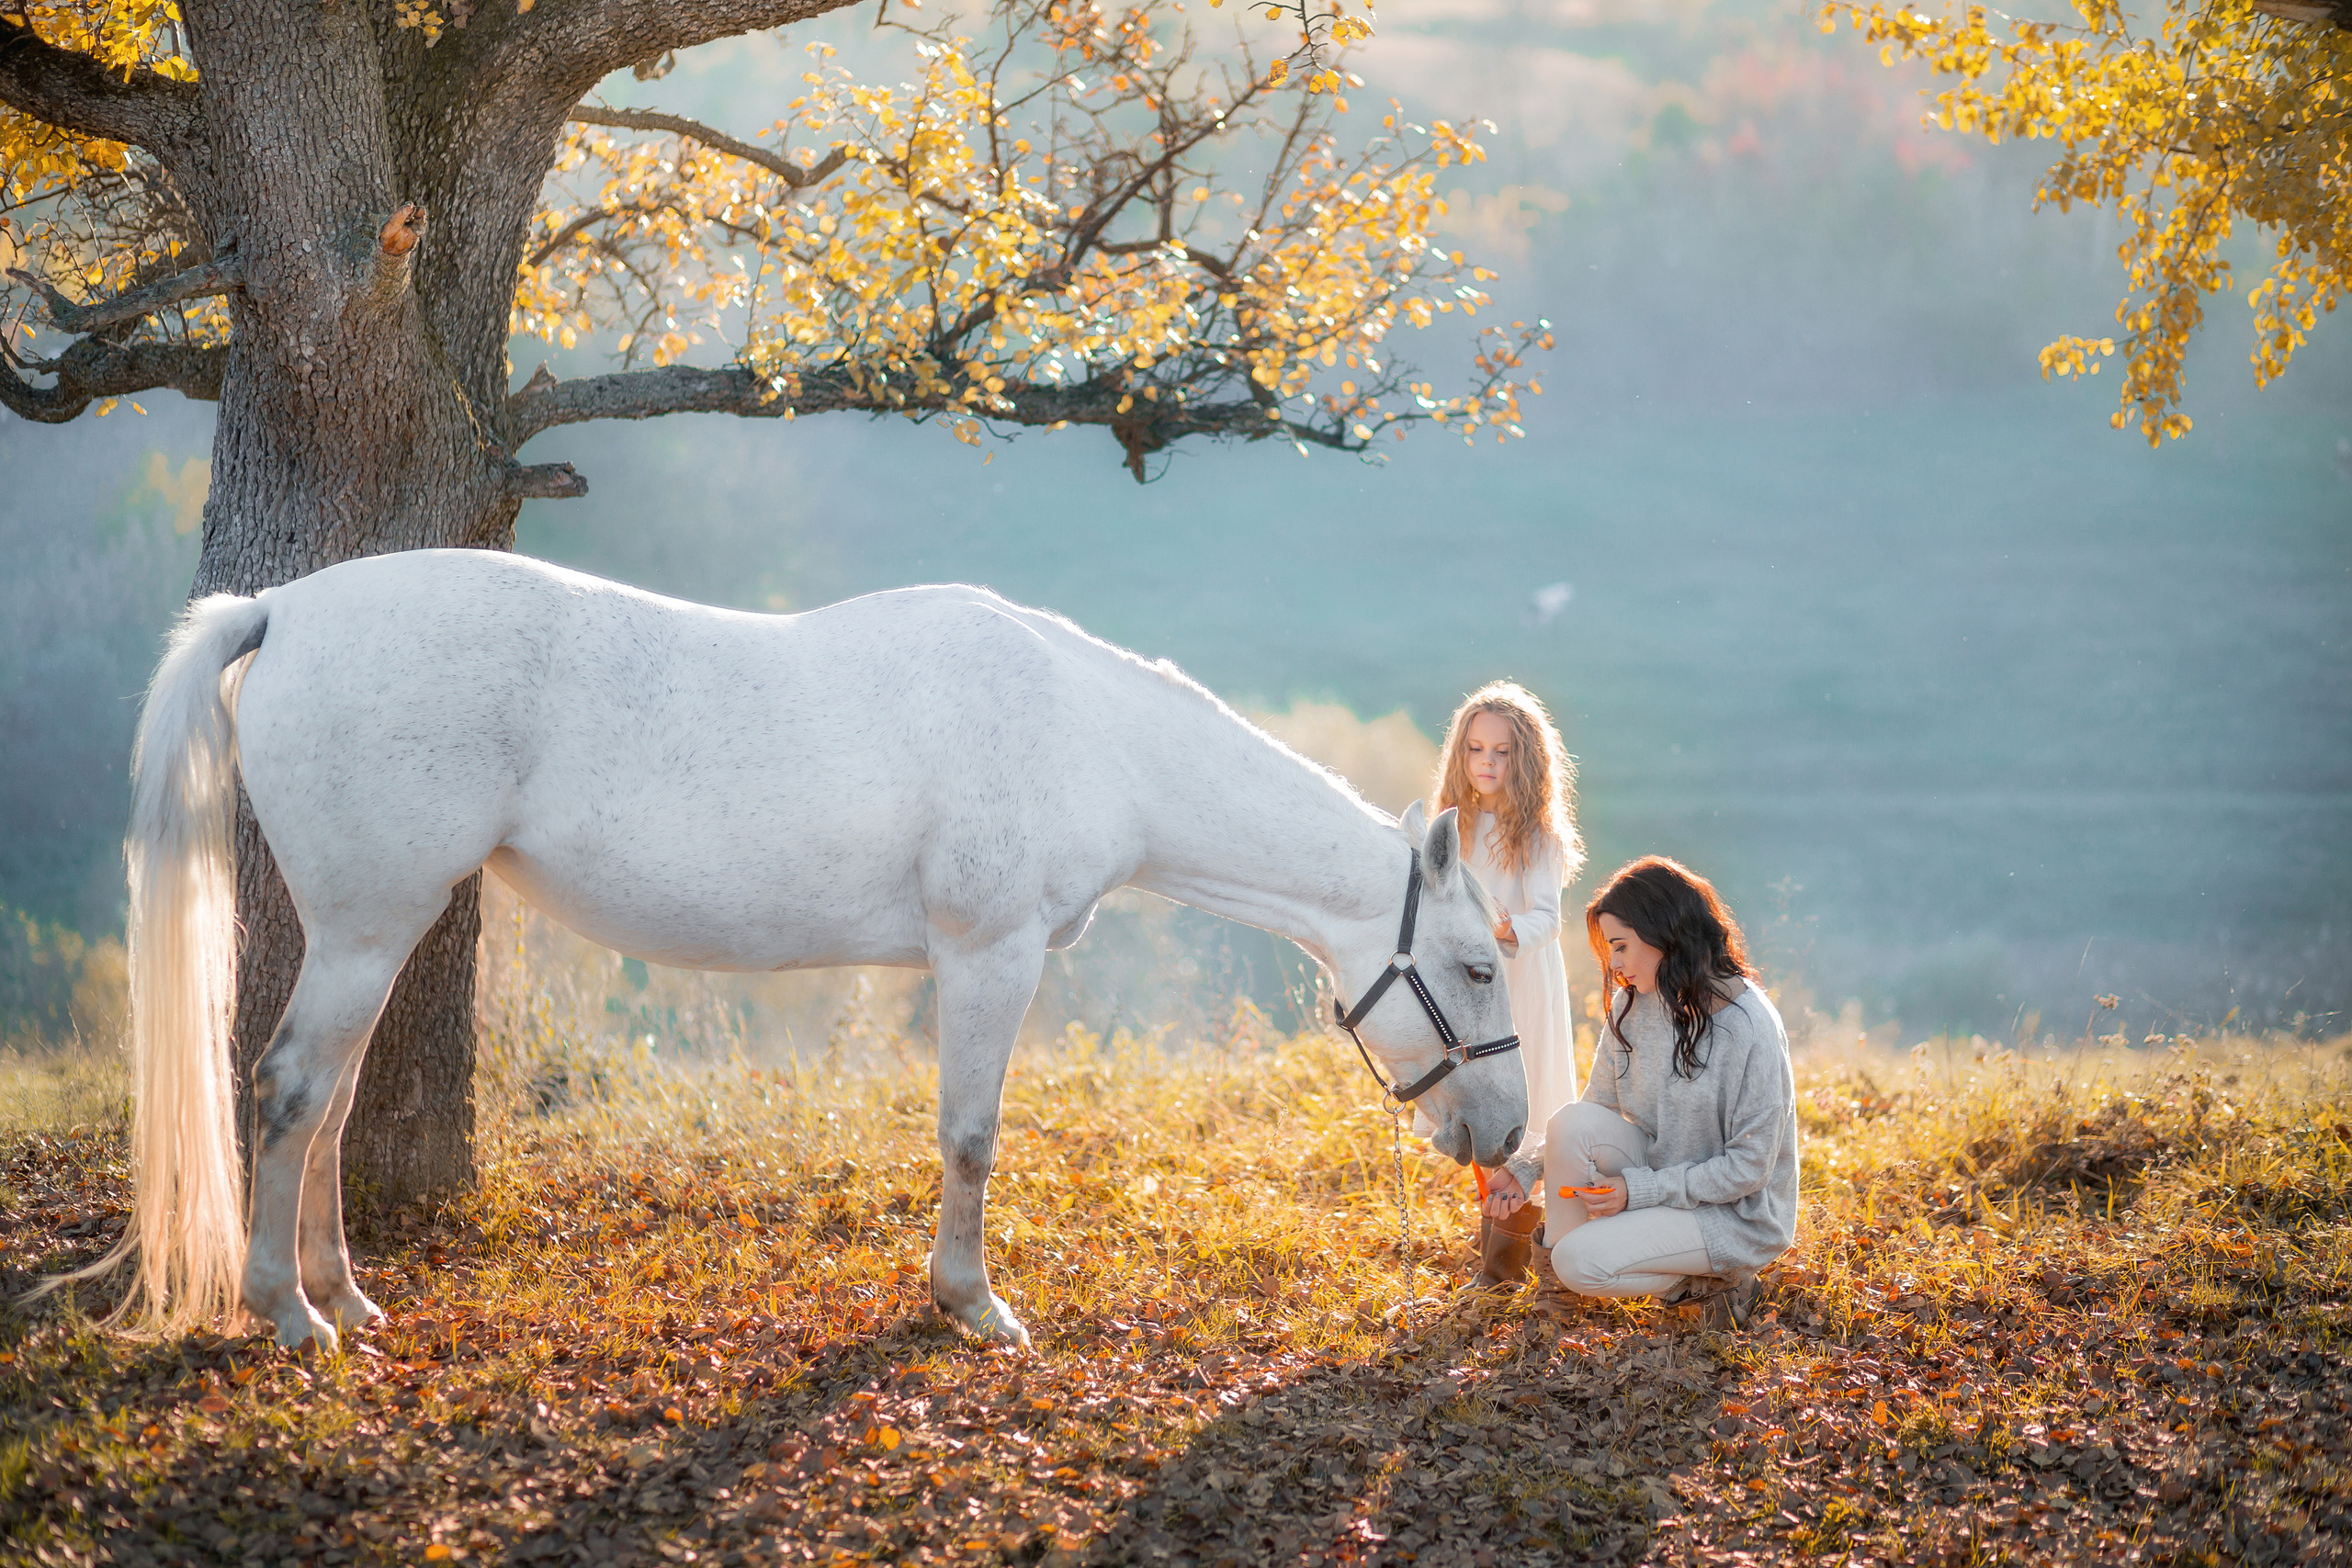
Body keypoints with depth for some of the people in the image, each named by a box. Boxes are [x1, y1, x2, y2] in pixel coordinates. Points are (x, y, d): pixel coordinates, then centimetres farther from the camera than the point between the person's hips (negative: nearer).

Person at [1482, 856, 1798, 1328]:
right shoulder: (1630, 1004, -3)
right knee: (1574, 1122, -21)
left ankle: (1705, 1281, 1)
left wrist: (1638, 1189, -22)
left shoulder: (1751, 1027, -23)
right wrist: (1525, 1169, -11)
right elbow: (1599, 1107, 4)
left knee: (1580, 1260, -23)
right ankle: (1552, 1284, -5)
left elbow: (1749, 1166, -20)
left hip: (1736, 1216, -6)